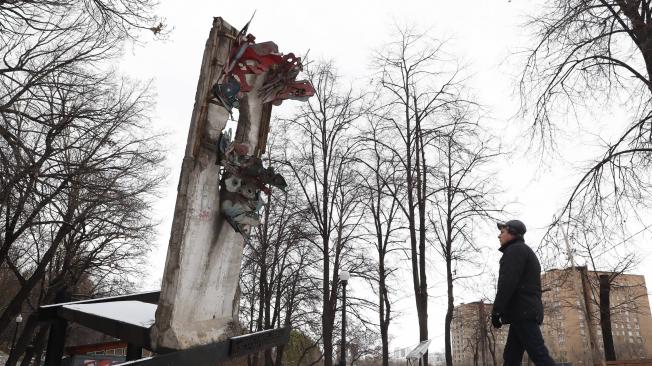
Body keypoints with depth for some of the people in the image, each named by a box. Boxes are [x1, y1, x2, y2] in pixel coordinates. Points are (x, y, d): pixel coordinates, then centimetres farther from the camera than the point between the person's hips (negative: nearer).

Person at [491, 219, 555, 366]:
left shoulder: (516, 249, -3)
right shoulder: (527, 252, 28)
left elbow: (508, 282, -17)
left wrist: (496, 310, -18)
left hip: (521, 312, -10)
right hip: (527, 312, 10)